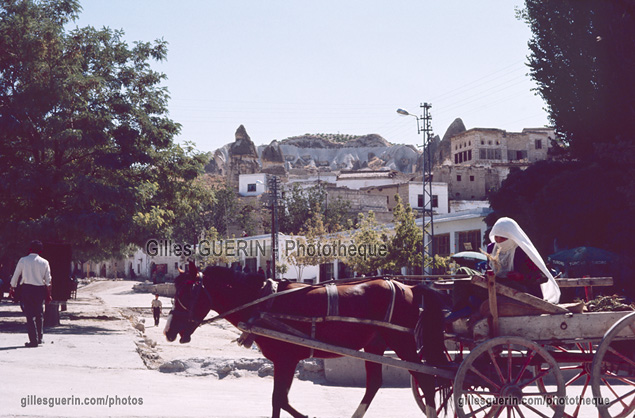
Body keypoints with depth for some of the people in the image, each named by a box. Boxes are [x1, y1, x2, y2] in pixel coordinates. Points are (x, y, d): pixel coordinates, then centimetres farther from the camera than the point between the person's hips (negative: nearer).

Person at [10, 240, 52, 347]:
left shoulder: (23, 260, -1)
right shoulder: (44, 262, 2)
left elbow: (15, 276, 3)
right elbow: (48, 280, 3)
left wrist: (12, 288, 15)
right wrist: (49, 294, 11)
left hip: (27, 288, -2)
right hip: (40, 290, 2)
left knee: (30, 315, -1)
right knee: (39, 314, 16)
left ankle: (33, 340, -5)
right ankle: (40, 338, 22)